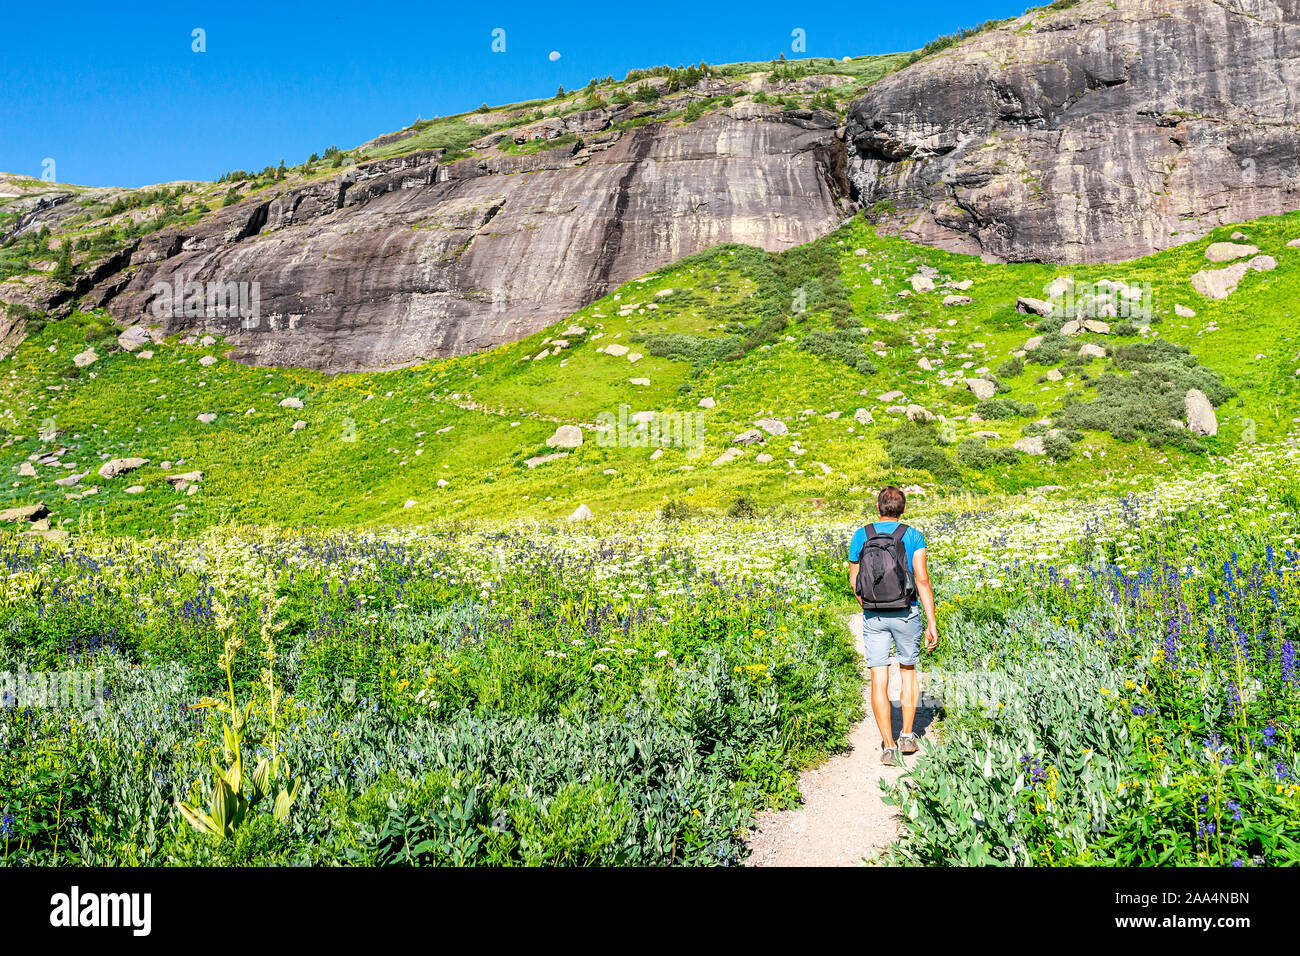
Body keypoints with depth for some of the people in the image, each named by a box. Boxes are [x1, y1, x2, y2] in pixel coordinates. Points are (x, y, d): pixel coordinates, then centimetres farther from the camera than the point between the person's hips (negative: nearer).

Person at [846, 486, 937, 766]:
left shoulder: (860, 536, 2)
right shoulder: (912, 536, -5)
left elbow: (854, 581, 7)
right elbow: (922, 580, -11)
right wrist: (932, 624, -9)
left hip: (873, 616, 1)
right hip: (906, 614, 0)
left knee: (879, 680, 2)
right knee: (908, 671, 20)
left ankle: (888, 746, -1)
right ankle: (907, 736, 22)